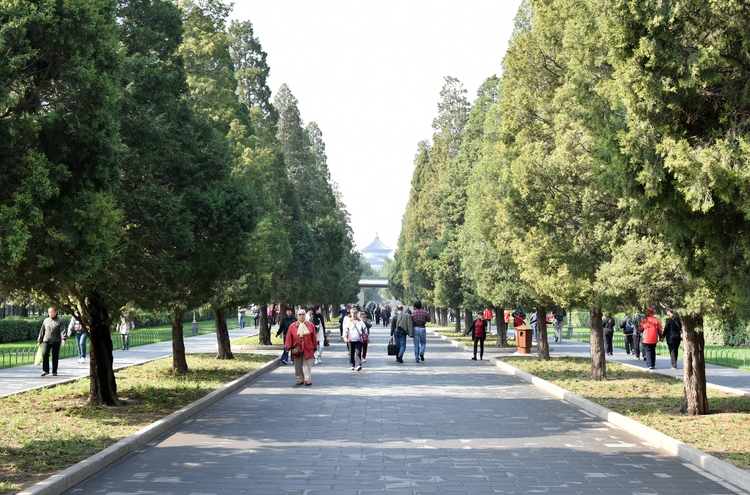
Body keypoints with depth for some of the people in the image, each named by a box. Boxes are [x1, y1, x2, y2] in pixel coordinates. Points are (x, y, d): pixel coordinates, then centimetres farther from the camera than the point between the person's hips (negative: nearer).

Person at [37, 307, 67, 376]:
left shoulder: (60, 321, -1)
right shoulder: (46, 320, 9)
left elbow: (62, 331, -10)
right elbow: (42, 331, 13)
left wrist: (63, 339, -25)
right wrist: (39, 341, 11)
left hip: (56, 342, -2)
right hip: (47, 341, 2)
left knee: (55, 356, 2)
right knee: (45, 355, -11)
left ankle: (54, 371, 12)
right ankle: (45, 370, -3)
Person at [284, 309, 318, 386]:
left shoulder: (310, 325, 4)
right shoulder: (292, 326, 2)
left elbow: (314, 337, 7)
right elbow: (288, 337, 0)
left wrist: (315, 347, 6)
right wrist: (287, 347, -7)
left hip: (307, 349, -1)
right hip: (296, 349, 1)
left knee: (307, 365, -2)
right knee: (298, 366, 6)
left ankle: (308, 380, -3)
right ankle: (300, 379, 15)